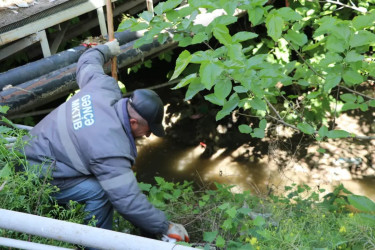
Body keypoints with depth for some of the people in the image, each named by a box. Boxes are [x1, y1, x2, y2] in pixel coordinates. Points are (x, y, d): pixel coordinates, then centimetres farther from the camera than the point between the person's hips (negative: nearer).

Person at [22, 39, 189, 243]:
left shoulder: (104, 86, -12)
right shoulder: (111, 151, -34)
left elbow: (87, 62, 10)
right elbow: (128, 201, -32)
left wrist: (106, 49, 31)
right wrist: (166, 227, -23)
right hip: (37, 177, -9)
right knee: (98, 193, -21)